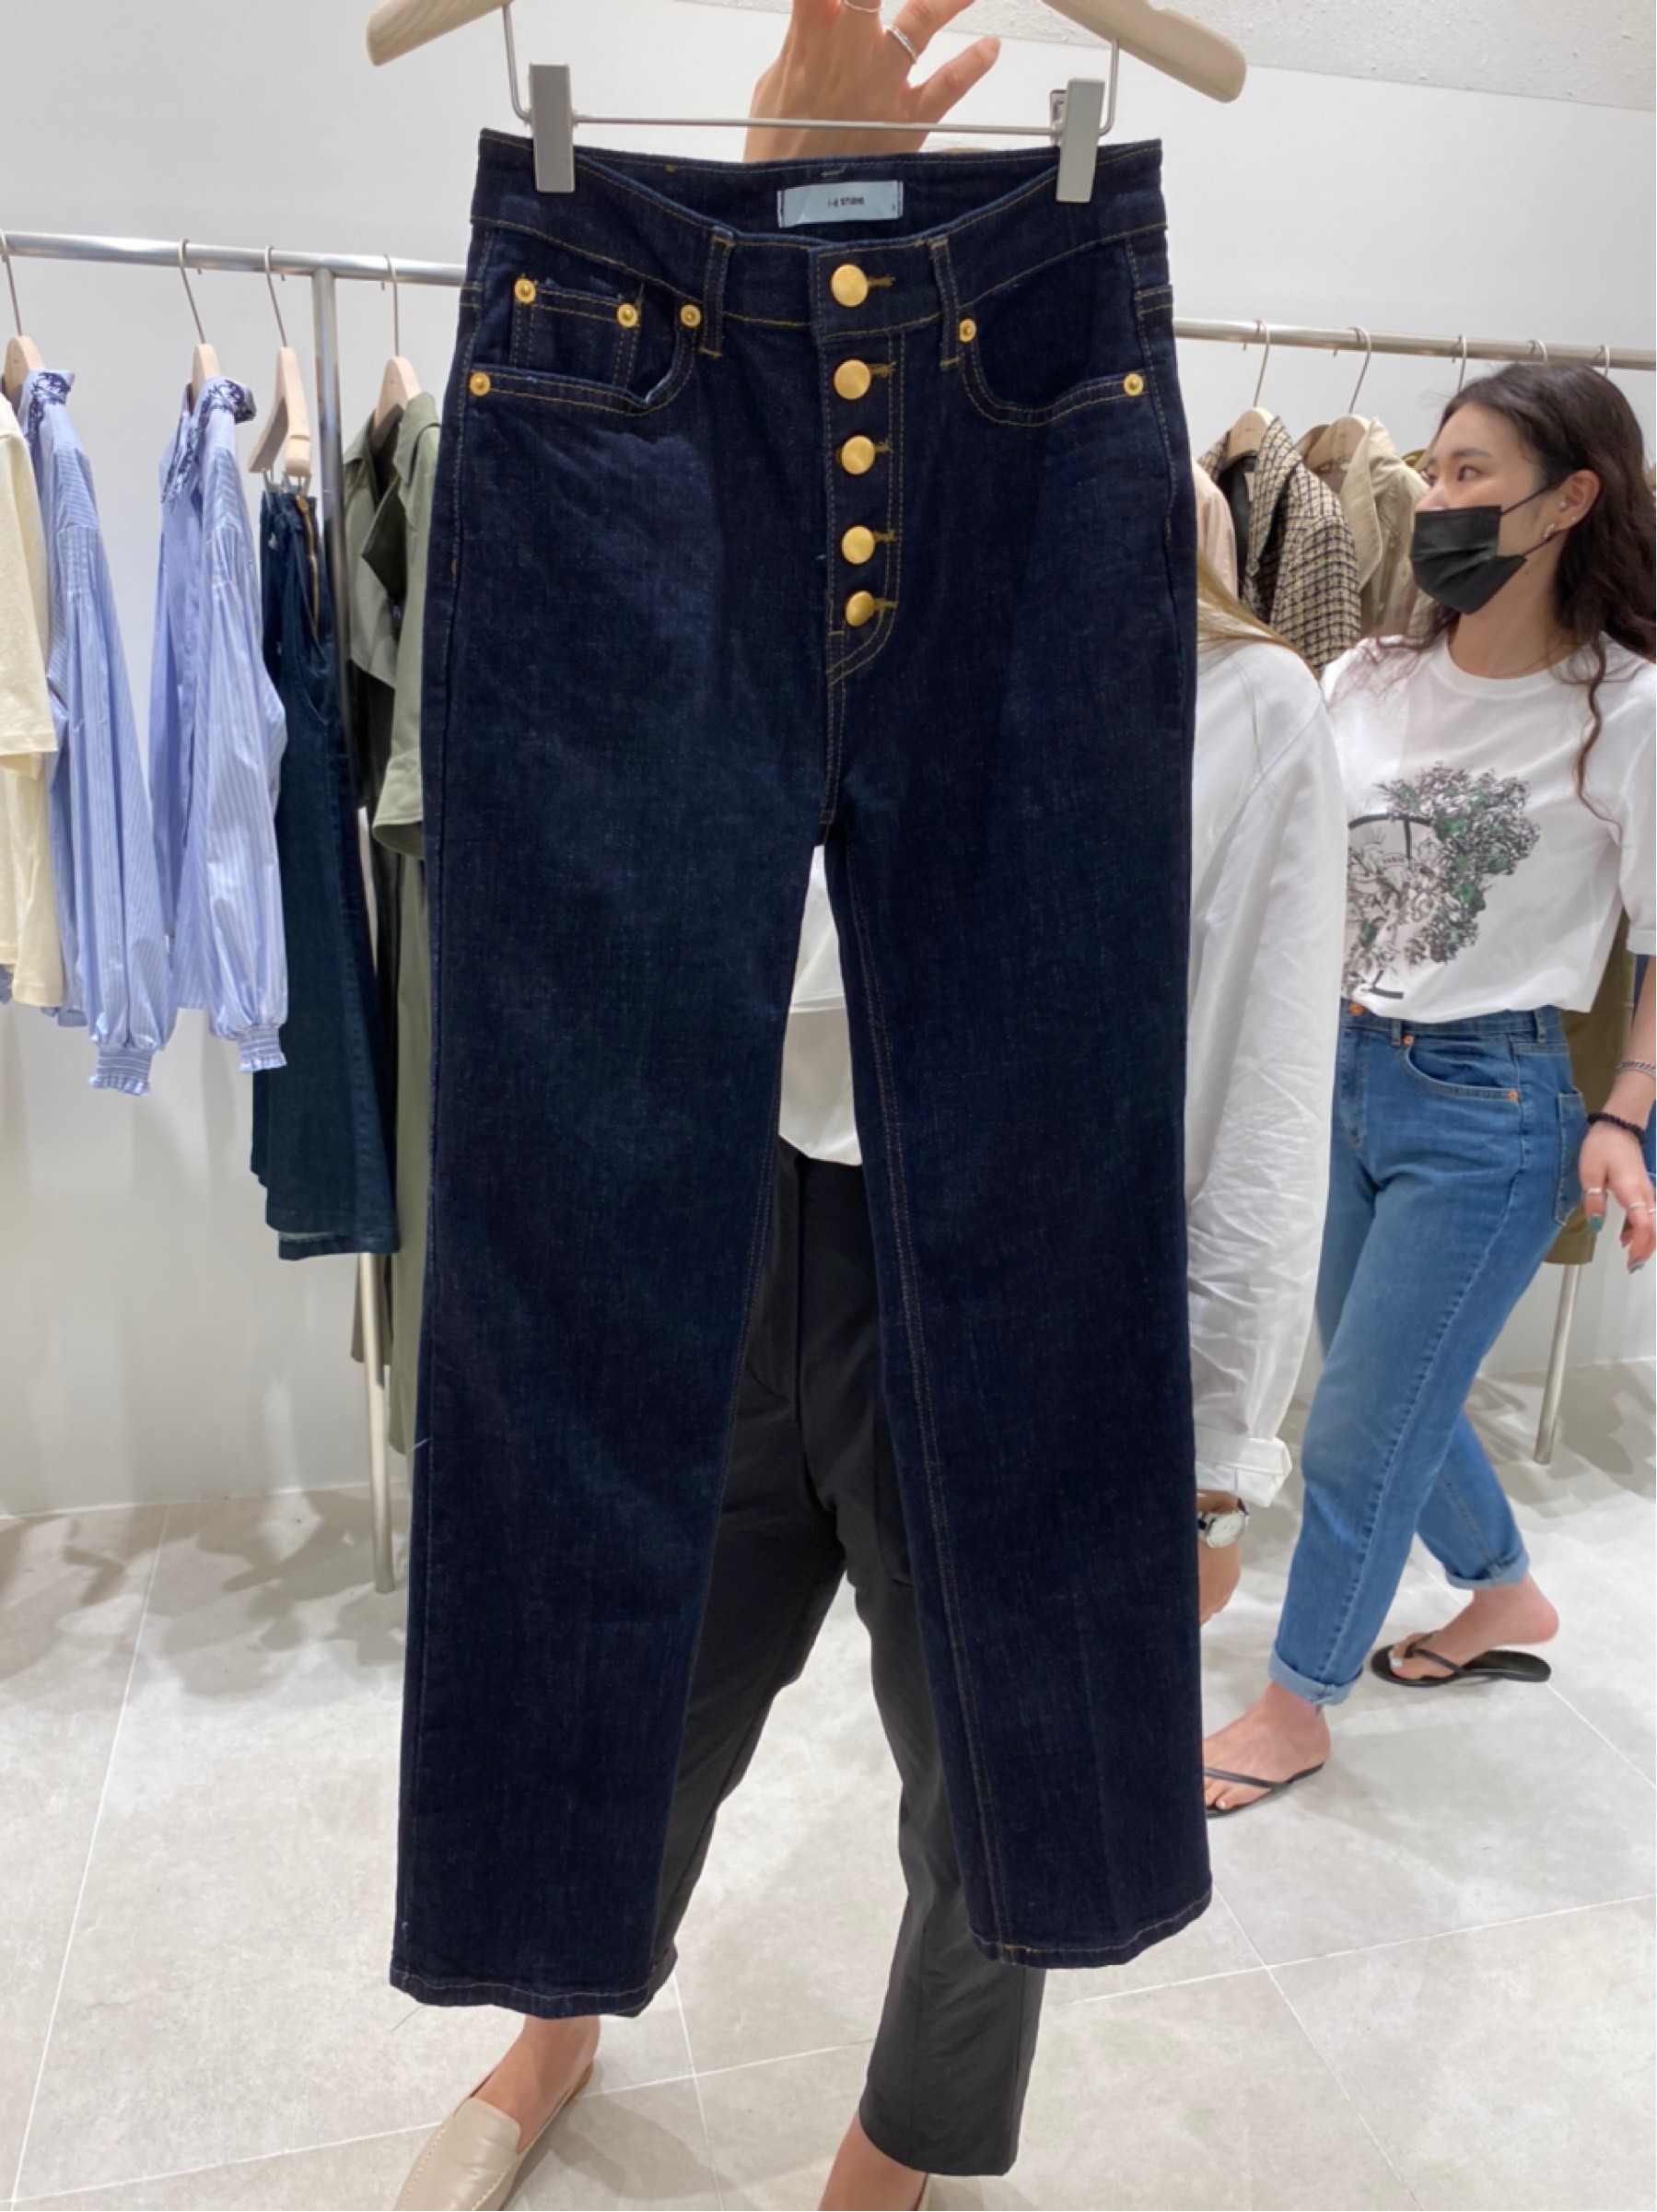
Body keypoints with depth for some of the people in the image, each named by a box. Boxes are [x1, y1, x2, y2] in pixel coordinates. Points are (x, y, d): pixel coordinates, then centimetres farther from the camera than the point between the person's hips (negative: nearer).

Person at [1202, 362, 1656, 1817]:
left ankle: (1298, 1709, 23)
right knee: (1399, 1391, 20)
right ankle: (1506, 1595, 48)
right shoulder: (1365, 684, 3)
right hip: (1343, 1072, 6)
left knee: (1359, 1428, 1)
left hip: (1493, 1110, -6)